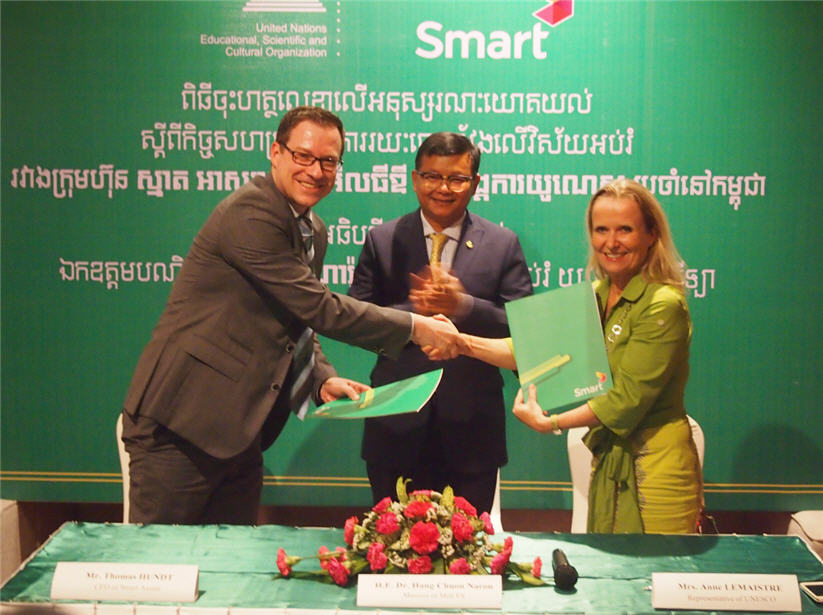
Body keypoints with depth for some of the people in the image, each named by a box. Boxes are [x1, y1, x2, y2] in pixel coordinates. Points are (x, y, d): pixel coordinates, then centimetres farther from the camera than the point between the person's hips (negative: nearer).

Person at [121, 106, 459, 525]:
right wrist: (415, 328, -13)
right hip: (180, 425, -9)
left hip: (242, 430, 9)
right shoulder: (249, 213, -17)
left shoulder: (313, 231, 13)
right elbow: (319, 308, -19)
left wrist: (322, 379, 2)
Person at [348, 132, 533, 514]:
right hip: (398, 425, 0)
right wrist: (414, 311, -20)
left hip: (471, 426, 0)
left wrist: (464, 306, -19)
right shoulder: (382, 241, 4)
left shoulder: (503, 245, 3)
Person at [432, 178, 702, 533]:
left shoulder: (663, 305, -15)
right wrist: (465, 343, -7)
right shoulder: (596, 296, 10)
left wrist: (551, 423, -14)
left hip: (656, 467, -7)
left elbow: (628, 399, -18)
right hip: (609, 462, 7)